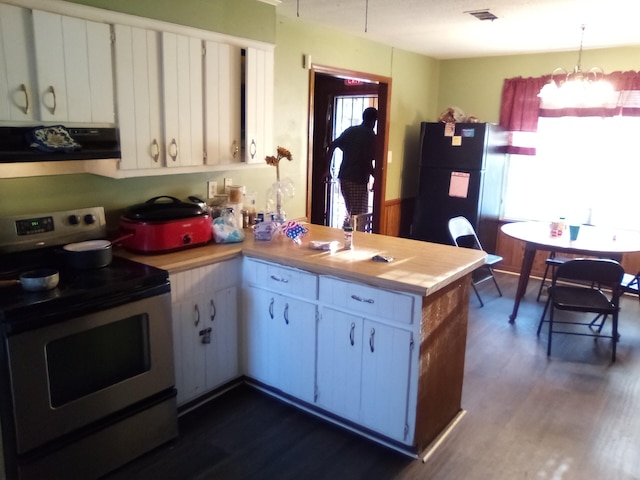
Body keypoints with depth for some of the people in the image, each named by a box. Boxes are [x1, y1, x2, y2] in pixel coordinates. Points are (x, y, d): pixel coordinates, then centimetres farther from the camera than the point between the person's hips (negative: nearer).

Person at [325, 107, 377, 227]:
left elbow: (332, 146, 5)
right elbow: (367, 161, -18)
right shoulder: (371, 136, -7)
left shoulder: (350, 130, 10)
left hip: (344, 177, 7)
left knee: (350, 213, 20)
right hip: (359, 180, -6)